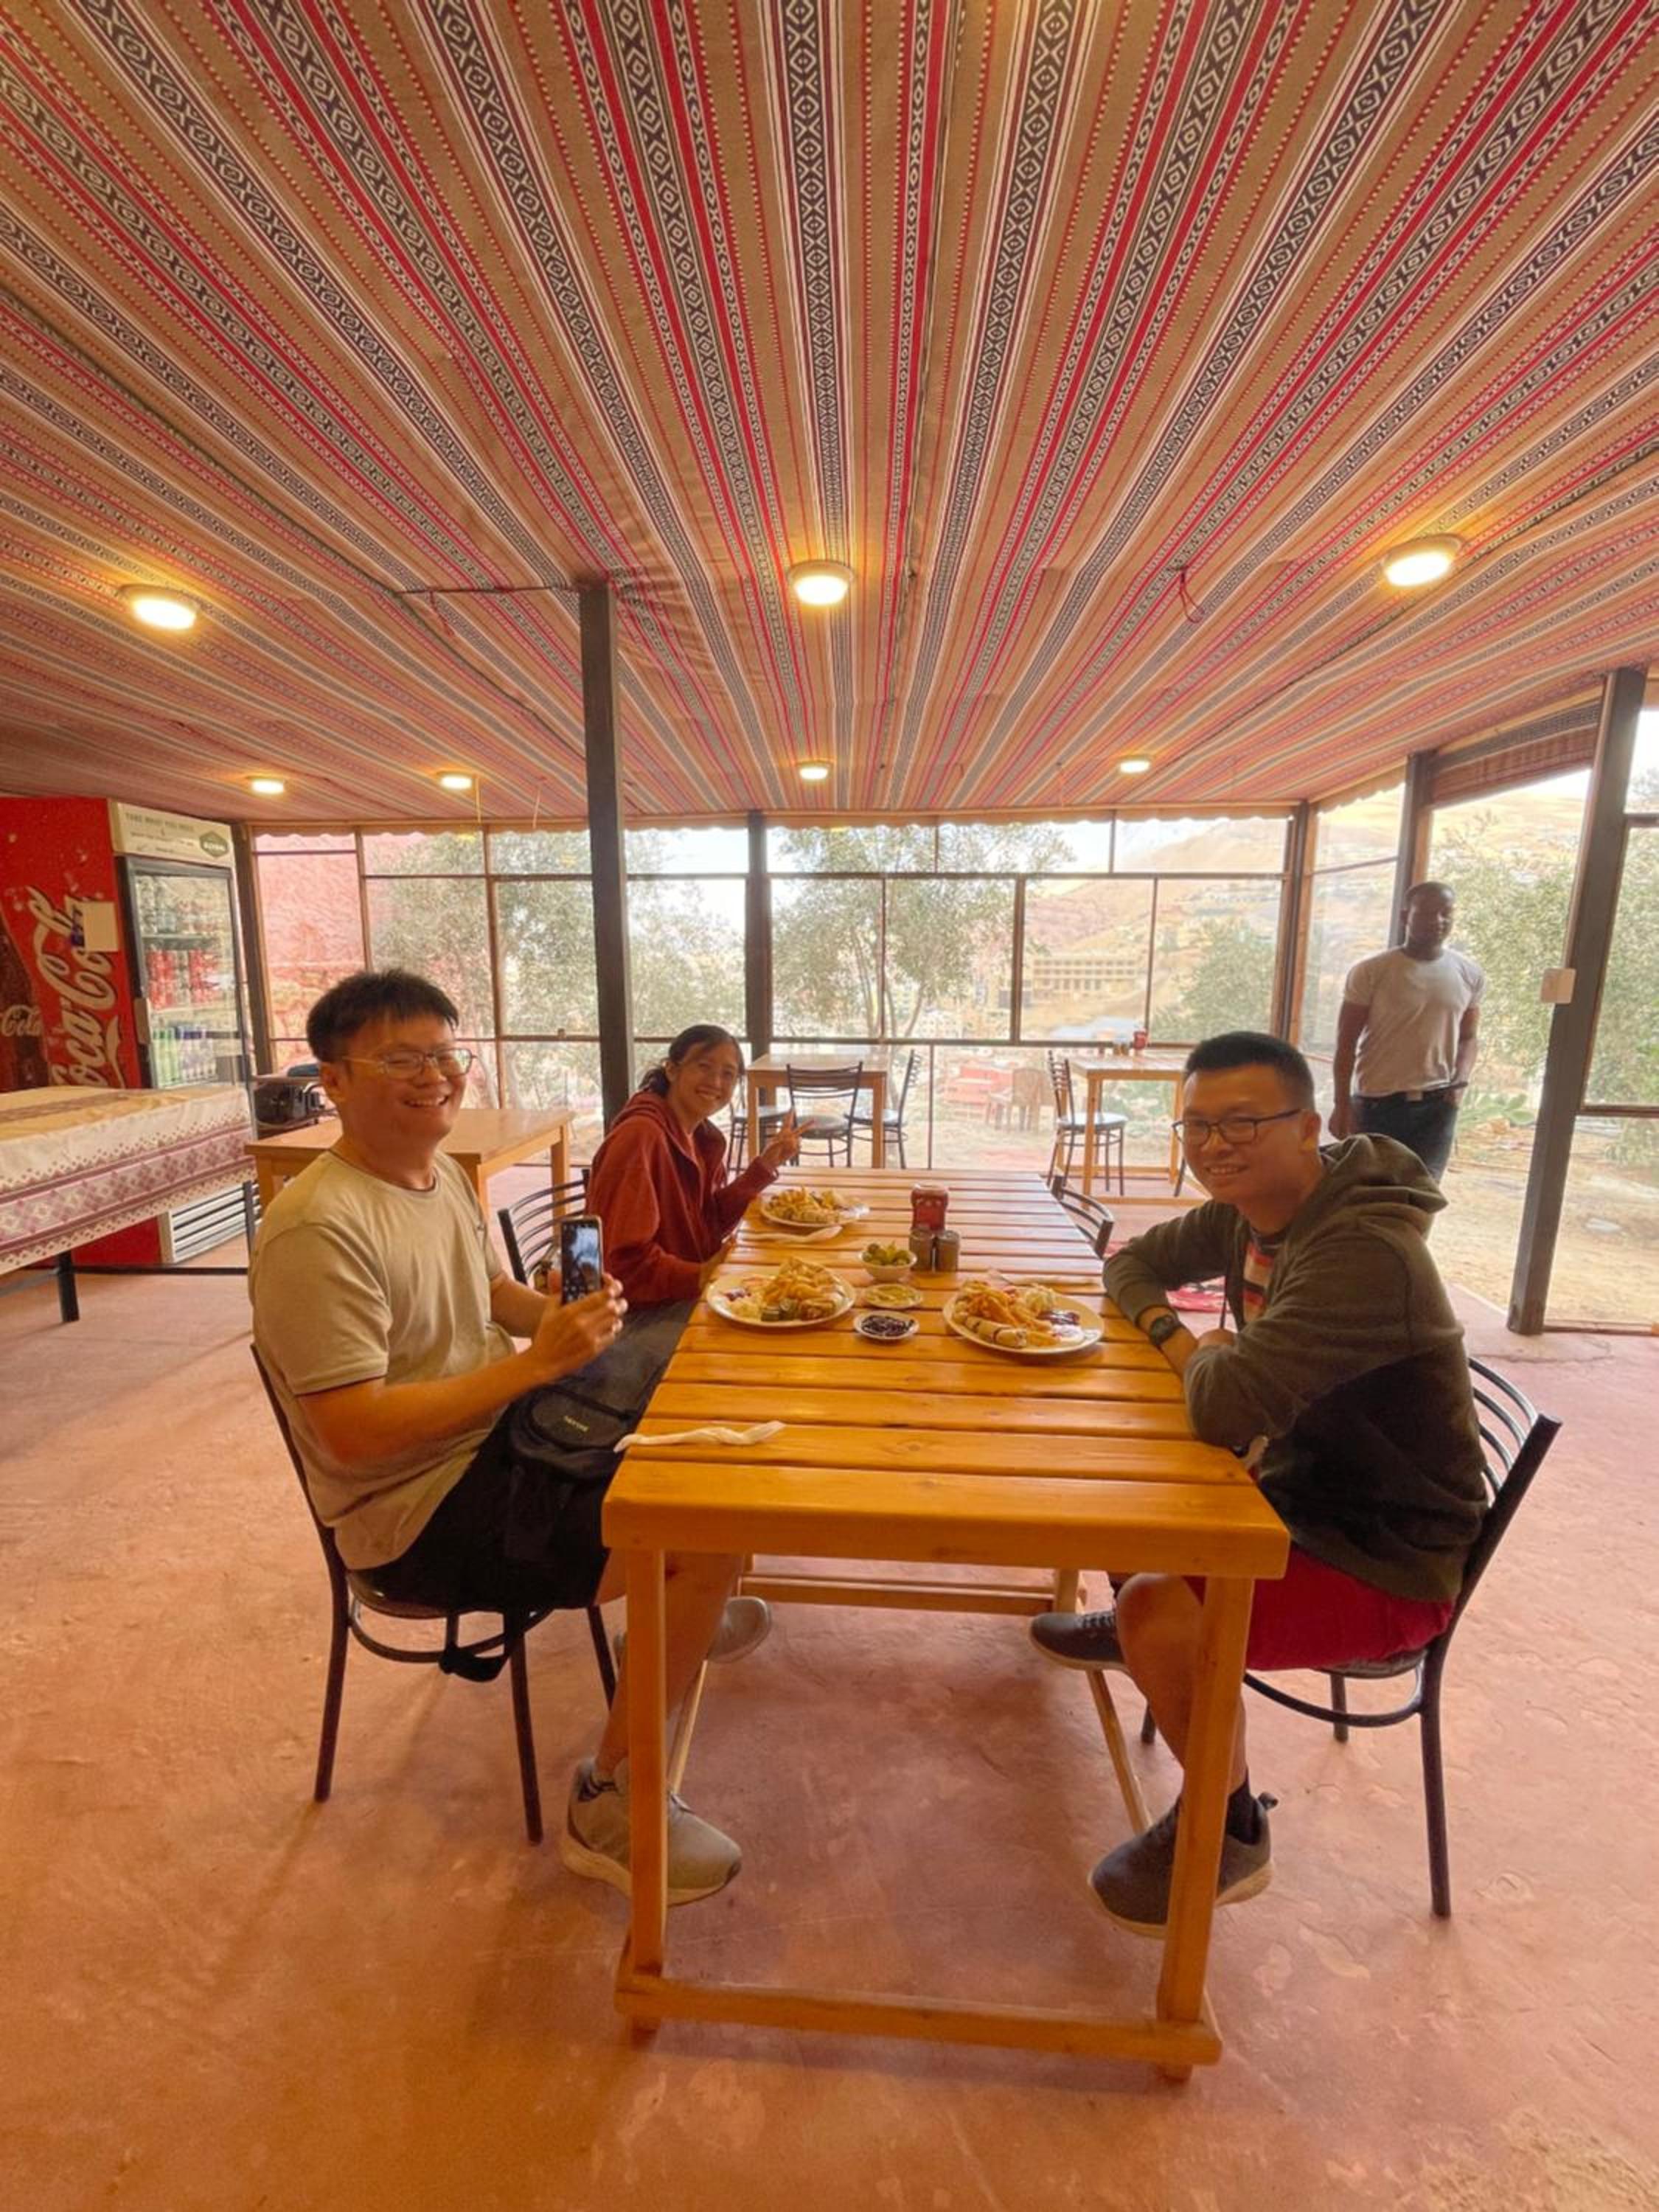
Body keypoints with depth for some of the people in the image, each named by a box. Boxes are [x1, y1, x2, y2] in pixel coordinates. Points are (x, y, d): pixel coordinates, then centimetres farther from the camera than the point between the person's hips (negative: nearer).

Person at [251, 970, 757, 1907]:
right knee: (712, 1541, -19)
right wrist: (535, 1363, -27)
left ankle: (689, 1615, 37)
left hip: (500, 1435, 9)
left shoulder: (443, 1174, 4)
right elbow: (351, 1436, -26)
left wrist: (570, 1320, -6)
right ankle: (610, 1806, 4)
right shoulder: (319, 1230, -24)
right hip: (422, 1511, -9)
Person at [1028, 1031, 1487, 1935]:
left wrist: (1202, 1356, -15)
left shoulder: (1363, 1254, -32)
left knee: (1158, 1609, -25)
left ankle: (1230, 1832, 6)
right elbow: (1132, 1260, 10)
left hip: (1386, 1564, -8)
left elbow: (1224, 1406, -39)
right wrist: (1178, 1334, -10)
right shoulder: (1248, 1210, -3)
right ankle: (1129, 1630, 37)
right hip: (1298, 1493, 8)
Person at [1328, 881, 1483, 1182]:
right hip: (1377, 1103, -3)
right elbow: (1346, 1044, -5)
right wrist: (1342, 1104, -9)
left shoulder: (1470, 975, 4)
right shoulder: (1370, 972, -8)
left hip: (1437, 1104, 3)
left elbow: (1467, 1038, 14)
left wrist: (1461, 1081, -5)